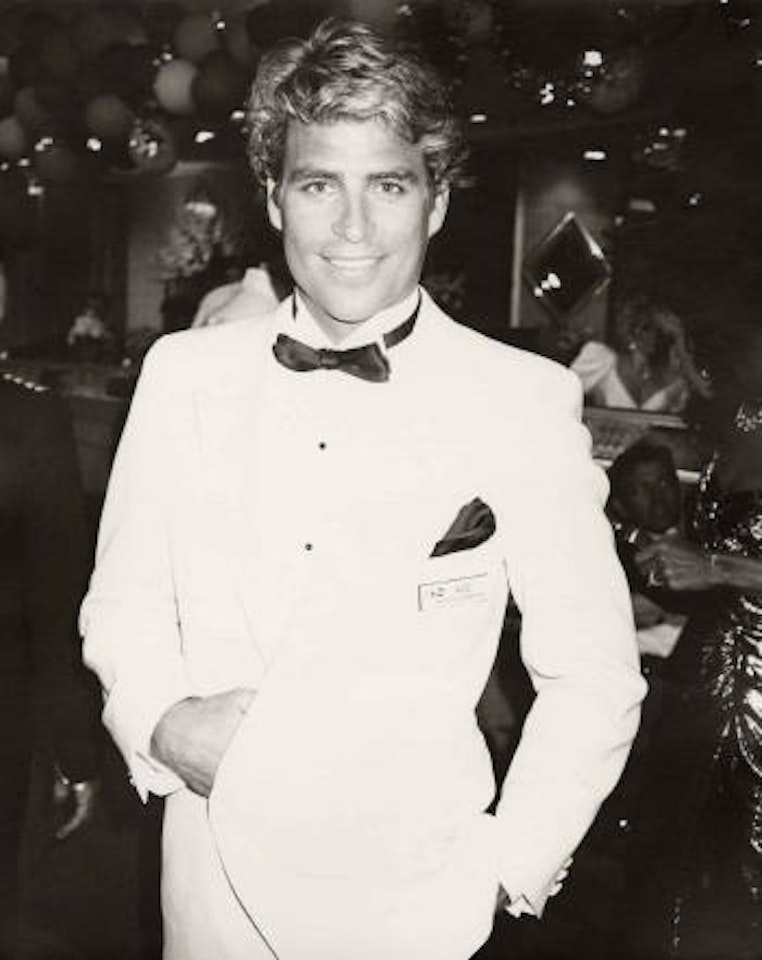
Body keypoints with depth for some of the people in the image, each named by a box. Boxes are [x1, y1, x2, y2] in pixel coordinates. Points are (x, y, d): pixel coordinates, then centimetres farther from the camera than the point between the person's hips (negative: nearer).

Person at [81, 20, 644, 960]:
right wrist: (160, 723, -11)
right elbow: (121, 607, 5)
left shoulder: (529, 402, -12)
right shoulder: (181, 376, -3)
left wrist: (503, 874, -11)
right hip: (214, 882, 3)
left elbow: (591, 680, -6)